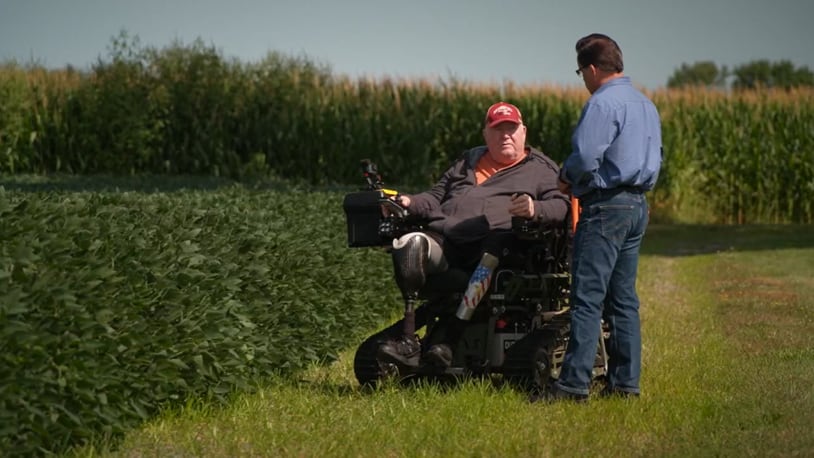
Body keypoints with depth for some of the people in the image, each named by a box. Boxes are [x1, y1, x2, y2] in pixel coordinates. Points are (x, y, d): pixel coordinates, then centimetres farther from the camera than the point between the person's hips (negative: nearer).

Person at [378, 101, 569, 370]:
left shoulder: (541, 168, 20)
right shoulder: (468, 162, 36)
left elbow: (561, 204, 5)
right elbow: (437, 197, 32)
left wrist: (535, 209, -18)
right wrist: (410, 203, 10)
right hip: (446, 239, 4)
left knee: (493, 250, -42)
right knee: (409, 245, -30)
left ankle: (451, 342, -47)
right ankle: (408, 341, -37)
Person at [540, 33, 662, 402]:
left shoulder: (603, 103, -13)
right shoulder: (647, 105, 17)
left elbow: (585, 157, -21)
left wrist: (566, 176, 1)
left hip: (606, 207, -9)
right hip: (638, 205, 9)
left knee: (588, 299, -9)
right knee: (623, 299, 11)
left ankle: (574, 383, -10)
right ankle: (626, 382, 12)